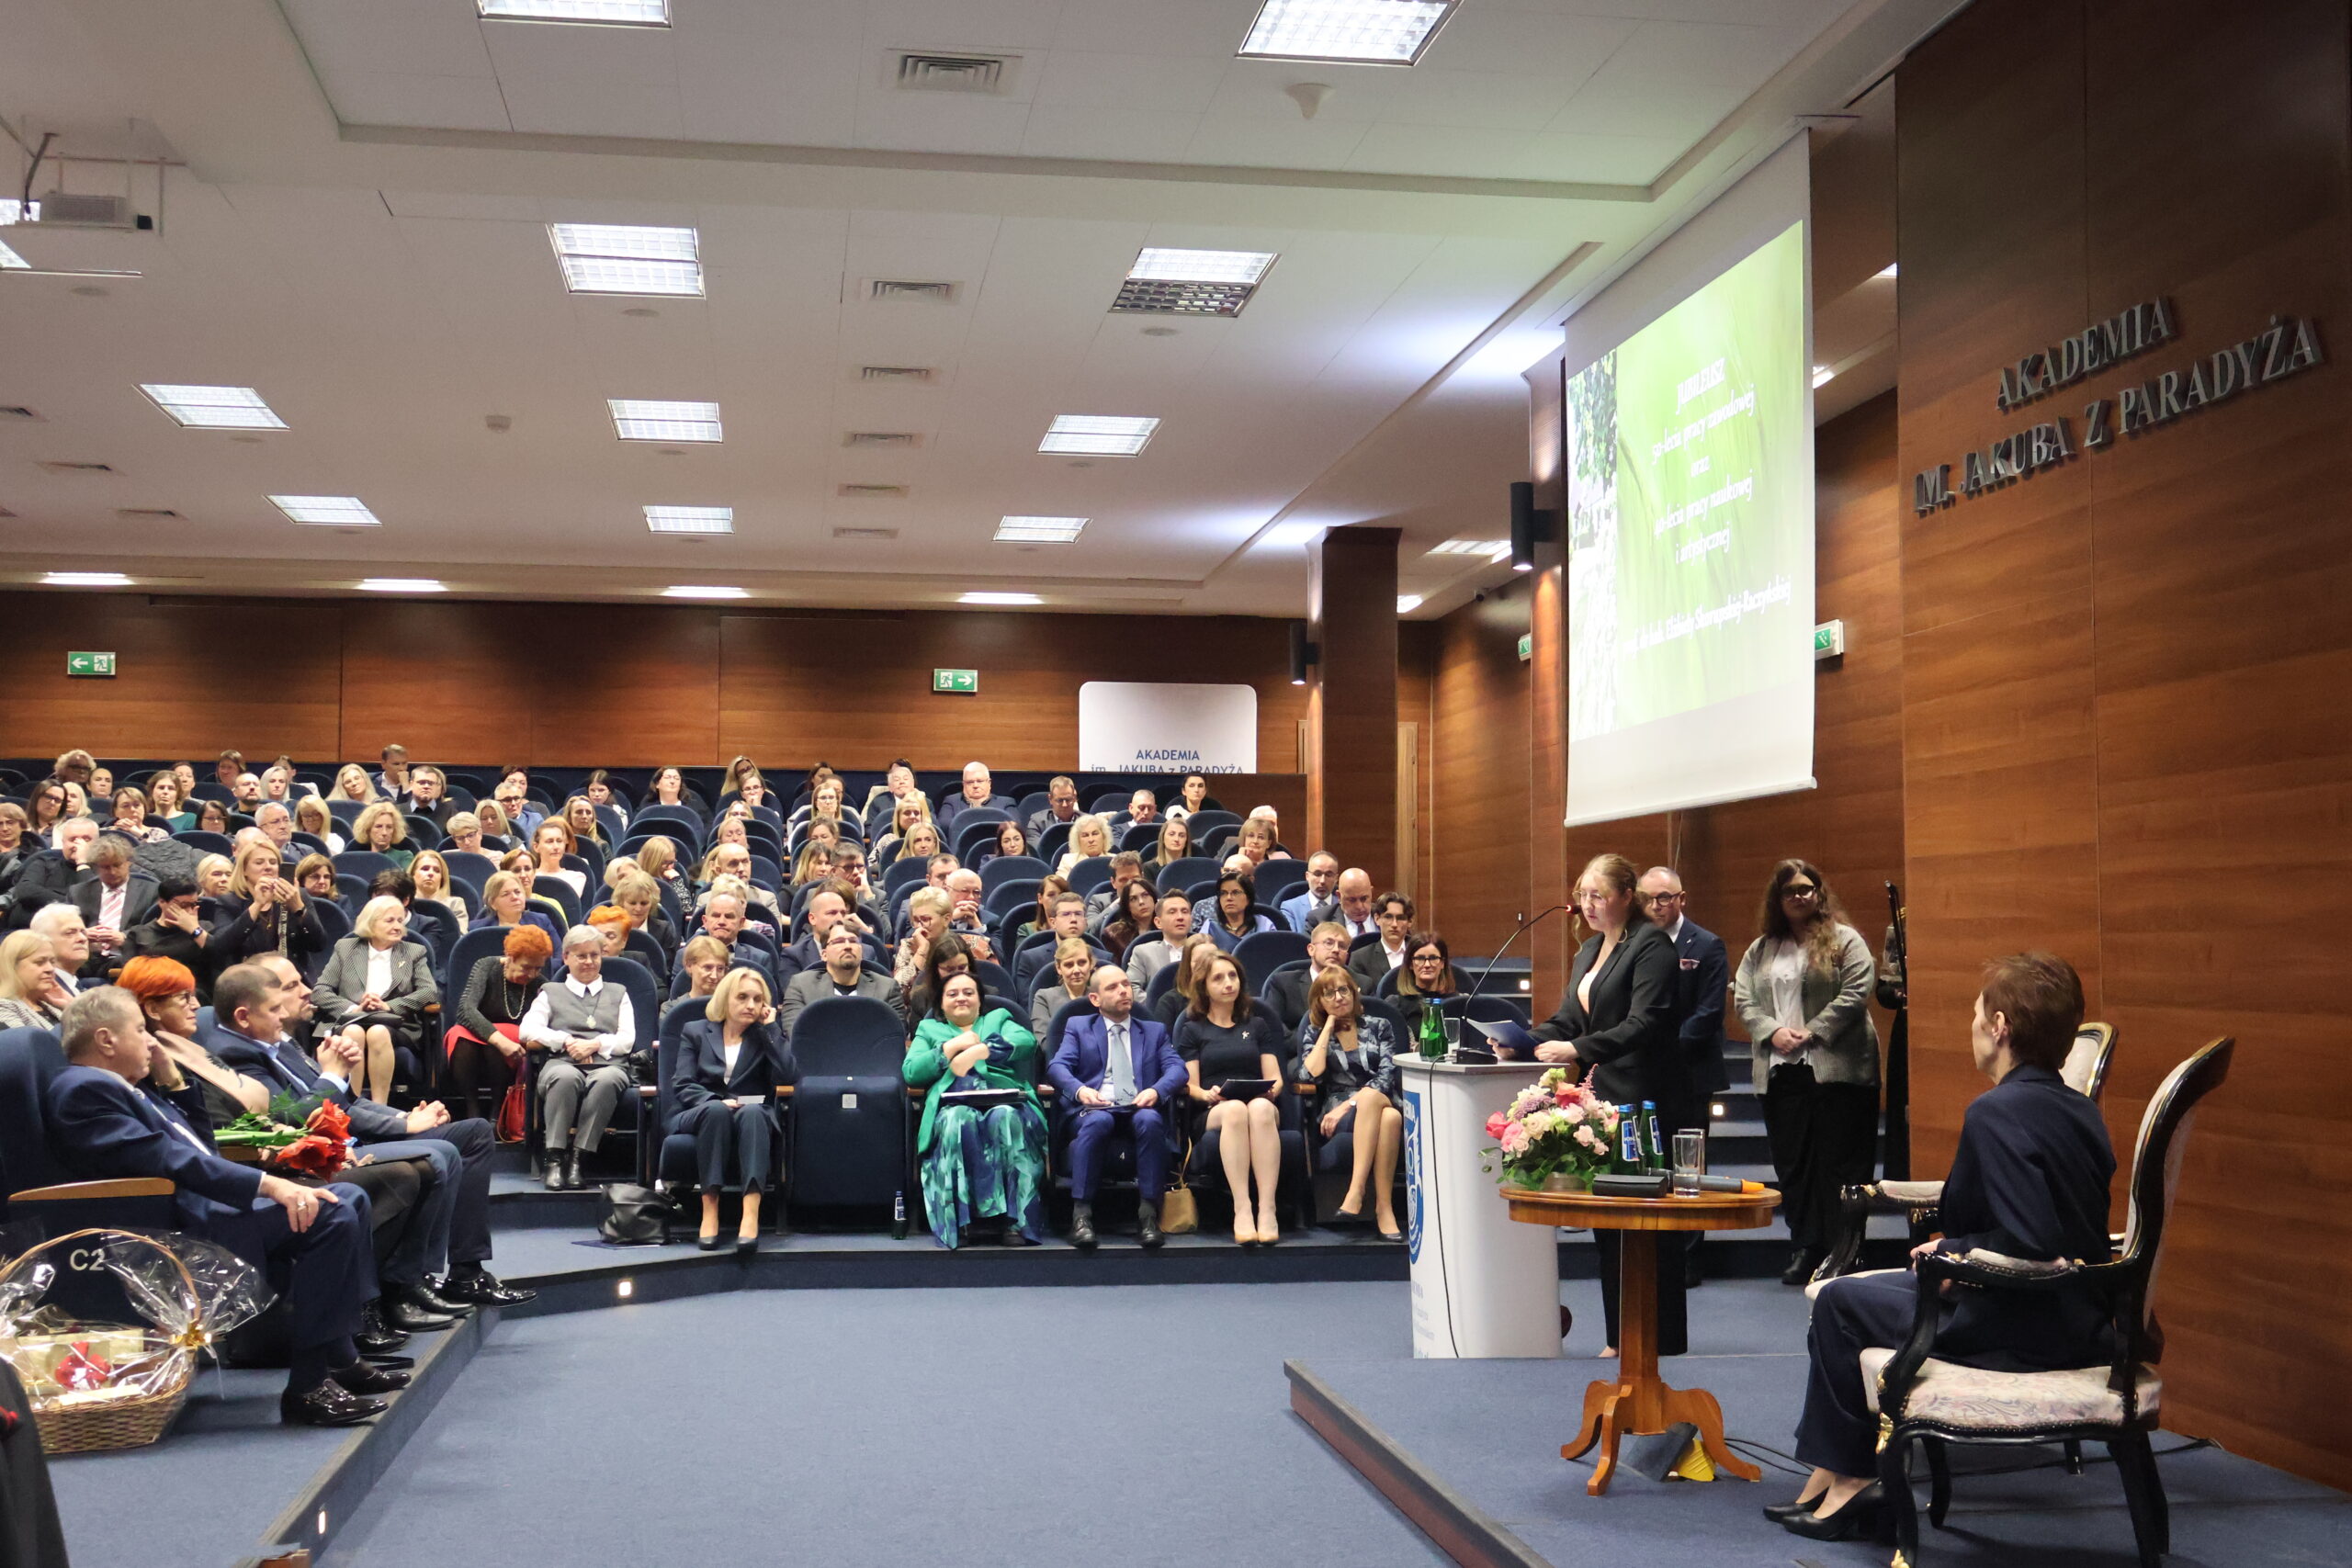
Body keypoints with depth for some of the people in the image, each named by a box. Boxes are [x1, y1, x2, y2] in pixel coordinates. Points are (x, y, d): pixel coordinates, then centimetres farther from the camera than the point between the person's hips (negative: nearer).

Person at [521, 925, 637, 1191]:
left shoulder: (618, 993, 29)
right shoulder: (550, 994, 27)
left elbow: (627, 1039, 15)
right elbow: (528, 1030, 9)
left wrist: (595, 1044, -4)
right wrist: (567, 1041, -6)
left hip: (607, 1064, 0)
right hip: (561, 1062, 0)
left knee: (608, 1080, -39)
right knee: (566, 1077, -40)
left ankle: (577, 1158, -40)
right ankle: (555, 1159, -39)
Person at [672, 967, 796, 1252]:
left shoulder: (768, 1036, 16)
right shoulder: (695, 1032, 17)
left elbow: (789, 1077, -4)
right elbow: (684, 1087, 3)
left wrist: (770, 1028, 0)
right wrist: (715, 1100, -18)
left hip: (755, 1118, 0)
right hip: (699, 1116, 0)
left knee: (752, 1113, -37)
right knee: (716, 1109, -37)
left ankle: (751, 1215, -54)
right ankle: (709, 1212, -43)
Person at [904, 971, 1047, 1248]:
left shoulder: (998, 1019, 31)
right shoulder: (929, 1029, 32)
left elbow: (1026, 1041, 6)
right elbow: (910, 1073, 13)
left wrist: (977, 1051, -6)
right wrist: (952, 1046, 5)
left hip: (1004, 1100, 0)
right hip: (954, 1105, 0)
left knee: (1006, 1118, -38)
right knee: (959, 1120, -39)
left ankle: (1017, 1220, -40)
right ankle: (959, 1221, -40)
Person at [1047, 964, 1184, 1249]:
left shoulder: (1155, 1031, 26)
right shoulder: (1078, 1027, 22)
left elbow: (1177, 1068, 9)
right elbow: (1057, 1066, 5)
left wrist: (1157, 1091, -15)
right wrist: (1079, 1090, -18)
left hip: (1139, 1110, 1)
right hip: (1093, 1109, -1)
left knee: (1149, 1120, -35)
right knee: (1097, 1121, -37)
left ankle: (1148, 1214, -32)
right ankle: (1081, 1214, -34)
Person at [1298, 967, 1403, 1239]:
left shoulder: (1378, 1027, 16)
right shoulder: (1314, 1034, 17)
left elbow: (1388, 1076, 0)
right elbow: (1309, 1076, -4)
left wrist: (1349, 1105, -14)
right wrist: (1328, 1028, 4)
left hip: (1383, 1103, 1)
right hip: (1334, 1119, -1)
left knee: (1391, 1117, -39)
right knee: (1381, 1111, -38)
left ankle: (1356, 1192, -44)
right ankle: (1383, 1208, -42)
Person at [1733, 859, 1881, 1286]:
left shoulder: (1844, 941, 2)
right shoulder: (1761, 949, 16)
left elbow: (1855, 994, -8)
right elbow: (1744, 1000, 10)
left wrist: (1812, 1032, -13)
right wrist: (1773, 1031, -8)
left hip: (1836, 1068, -5)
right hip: (1781, 1071, 5)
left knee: (1840, 1161, -4)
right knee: (1792, 1163, 6)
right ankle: (1807, 1247, 14)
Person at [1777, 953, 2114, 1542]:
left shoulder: (1995, 1111, -21)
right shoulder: (2079, 1111, 7)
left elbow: (2030, 1241, -30)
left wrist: (1951, 1250, -13)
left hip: (2021, 1336, -9)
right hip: (2078, 1322, 9)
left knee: (1839, 1301, 8)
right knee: (1869, 1287, 22)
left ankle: (1847, 1480, 21)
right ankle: (1833, 1476, 25)